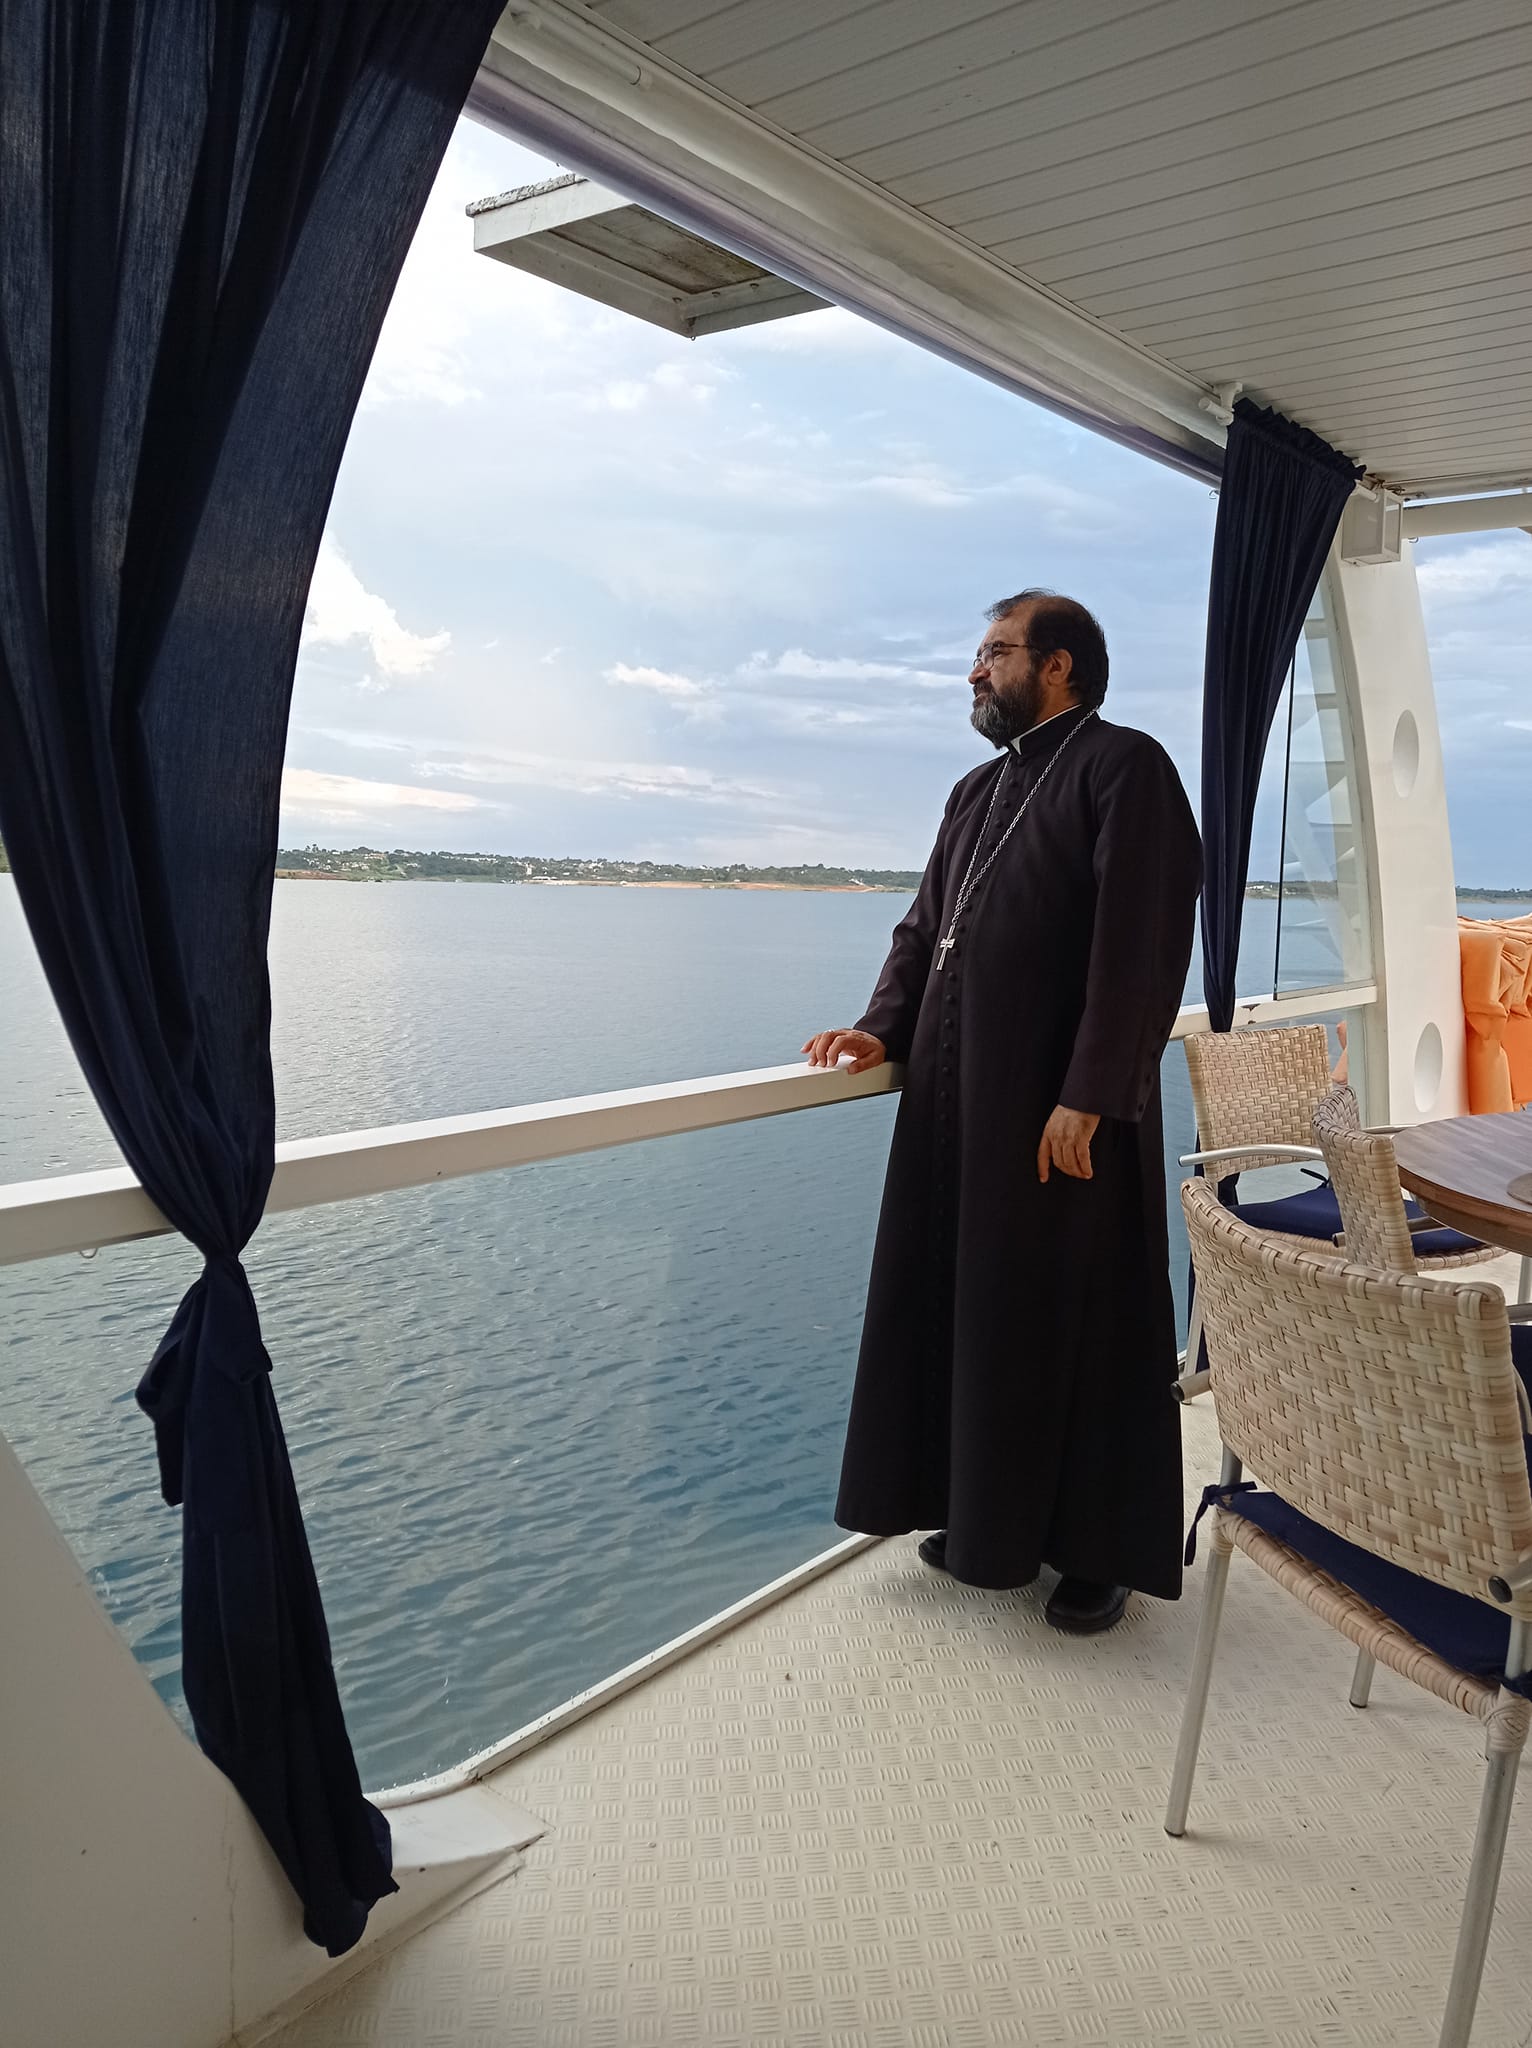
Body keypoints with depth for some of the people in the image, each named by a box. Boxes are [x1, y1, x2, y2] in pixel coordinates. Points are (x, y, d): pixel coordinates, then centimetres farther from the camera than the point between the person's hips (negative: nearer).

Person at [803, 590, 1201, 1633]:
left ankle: (1101, 1551, 22)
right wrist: (885, 1029, 3)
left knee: (1078, 1325, 3)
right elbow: (925, 927, 20)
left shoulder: (1124, 766, -7)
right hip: (959, 1100, 8)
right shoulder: (979, 790, 18)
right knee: (966, 1306, 13)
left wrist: (1087, 1099, -20)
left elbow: (1142, 943, -16)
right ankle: (991, 1516, 31)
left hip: (1066, 1113, -7)